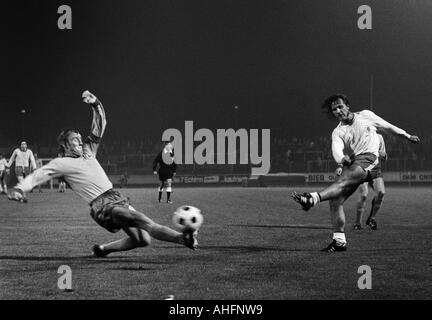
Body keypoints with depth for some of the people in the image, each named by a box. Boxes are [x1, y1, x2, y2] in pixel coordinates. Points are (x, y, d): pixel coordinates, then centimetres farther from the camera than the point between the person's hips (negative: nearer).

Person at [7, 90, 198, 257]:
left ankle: (103, 249, 17)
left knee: (142, 239, -3)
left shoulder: (88, 151, 21)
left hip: (117, 198, 8)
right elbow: (38, 175, -7)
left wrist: (95, 104, 6)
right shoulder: (61, 163, 3)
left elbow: (100, 125, 22)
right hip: (102, 206, -8)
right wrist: (19, 189, -25)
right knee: (138, 218, -29)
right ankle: (183, 238, -39)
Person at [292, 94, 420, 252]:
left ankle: (312, 199, -56)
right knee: (335, 200, -10)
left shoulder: (365, 116, 13)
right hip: (350, 166, 5)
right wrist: (342, 159, -31)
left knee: (343, 180, -32)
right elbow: (336, 149, -7)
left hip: (367, 159, -5)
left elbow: (387, 127, 26)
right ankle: (339, 241, -6)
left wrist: (407, 136, 32)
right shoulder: (337, 132, 14)